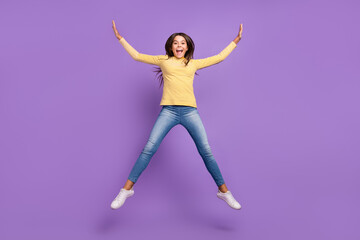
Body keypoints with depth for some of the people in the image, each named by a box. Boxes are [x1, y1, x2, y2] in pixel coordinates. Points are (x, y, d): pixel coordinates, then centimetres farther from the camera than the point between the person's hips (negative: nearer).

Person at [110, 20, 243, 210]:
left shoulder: (194, 63, 18)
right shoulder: (163, 60, 15)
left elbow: (219, 58, 27)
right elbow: (137, 56, 21)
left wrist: (235, 41, 32)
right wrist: (120, 38, 24)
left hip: (190, 111, 2)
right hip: (169, 111, -1)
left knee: (206, 152, -1)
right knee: (149, 149, -10)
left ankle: (223, 191, 12)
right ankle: (127, 189, 1)